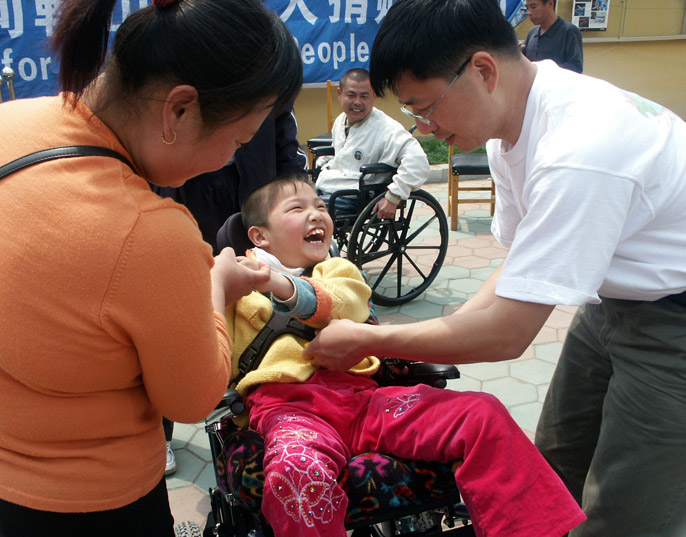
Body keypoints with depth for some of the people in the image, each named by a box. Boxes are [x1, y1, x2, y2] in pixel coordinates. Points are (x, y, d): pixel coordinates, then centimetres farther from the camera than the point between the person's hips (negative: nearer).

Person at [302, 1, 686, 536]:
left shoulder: (578, 152, -35)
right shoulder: (508, 121, -5)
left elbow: (506, 335, -30)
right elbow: (520, 266, 5)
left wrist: (367, 340, -20)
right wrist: (444, 330, -7)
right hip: (614, 296, 8)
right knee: (558, 458, 16)